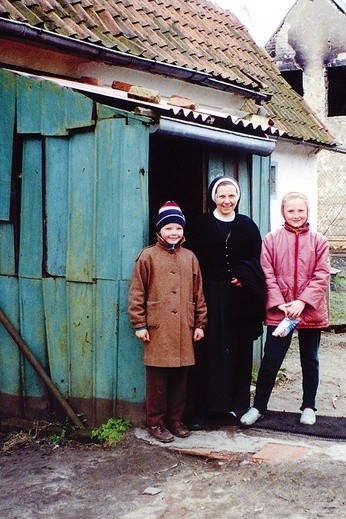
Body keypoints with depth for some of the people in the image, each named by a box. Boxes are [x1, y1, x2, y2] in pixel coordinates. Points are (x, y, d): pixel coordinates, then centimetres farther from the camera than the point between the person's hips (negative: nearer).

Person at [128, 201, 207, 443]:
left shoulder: (190, 257, 11)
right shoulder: (148, 256, 0)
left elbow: (198, 293, 14)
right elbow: (136, 293, -1)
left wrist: (200, 323, 10)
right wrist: (139, 324, -6)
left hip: (184, 330, 4)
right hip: (157, 330, -4)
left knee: (181, 377, 10)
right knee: (157, 378, 2)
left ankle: (176, 420, 23)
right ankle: (156, 422, 14)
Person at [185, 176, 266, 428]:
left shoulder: (247, 226, 9)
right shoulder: (201, 225, 1)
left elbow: (257, 260, 9)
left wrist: (244, 278, -8)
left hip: (239, 300, 3)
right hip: (209, 298, -3)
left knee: (238, 350, 6)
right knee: (208, 352, -3)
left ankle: (234, 405, 18)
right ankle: (200, 410, 4)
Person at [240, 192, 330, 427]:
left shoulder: (319, 241, 0)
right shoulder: (271, 240, -1)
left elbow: (322, 276, -6)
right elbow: (267, 275, -5)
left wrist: (302, 302, -17)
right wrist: (280, 304, -15)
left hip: (310, 312, 1)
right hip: (278, 312, -1)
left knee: (310, 361, 14)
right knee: (270, 361, 2)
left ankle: (309, 407, 28)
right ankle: (258, 407, 15)